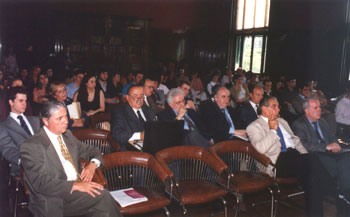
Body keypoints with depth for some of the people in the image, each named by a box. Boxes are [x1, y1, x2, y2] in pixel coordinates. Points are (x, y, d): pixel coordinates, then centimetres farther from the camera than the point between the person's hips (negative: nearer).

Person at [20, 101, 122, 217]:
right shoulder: (32, 146, -7)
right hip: (55, 200, -6)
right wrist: (75, 185, -24)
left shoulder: (67, 135, 15)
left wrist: (93, 164, -2)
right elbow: (41, 183, -16)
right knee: (102, 195, -27)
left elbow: (92, 151, 22)